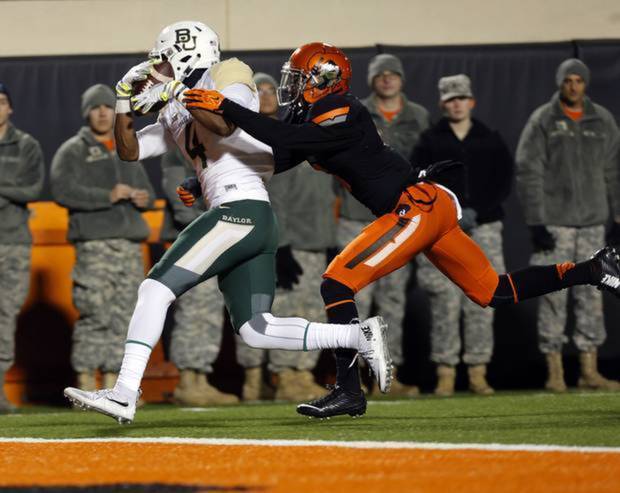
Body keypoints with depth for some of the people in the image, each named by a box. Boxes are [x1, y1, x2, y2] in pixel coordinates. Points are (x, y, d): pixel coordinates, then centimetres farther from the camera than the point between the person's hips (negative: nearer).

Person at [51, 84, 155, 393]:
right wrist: (108, 196, -20)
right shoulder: (73, 151, 4)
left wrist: (144, 198, 1)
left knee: (123, 317, 2)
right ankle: (86, 382, -8)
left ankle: (111, 383, 5)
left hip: (130, 243, 6)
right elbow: (62, 190, -11)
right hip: (94, 243, -6)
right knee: (95, 315, -12)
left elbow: (146, 190, 27)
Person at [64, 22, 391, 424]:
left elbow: (224, 124, -23)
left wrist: (177, 93, -14)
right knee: (255, 330, 4)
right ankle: (360, 336, 2)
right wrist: (125, 100, 11)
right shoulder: (177, 117, 24)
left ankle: (125, 394, -19)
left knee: (157, 287, -13)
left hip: (241, 211, -10)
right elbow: (130, 150, 23)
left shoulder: (231, 84, -1)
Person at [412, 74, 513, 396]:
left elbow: (503, 184, 6)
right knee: (445, 302, -8)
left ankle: (478, 372, 2)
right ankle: (445, 372, -5)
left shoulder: (491, 141, 11)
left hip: (483, 227, 1)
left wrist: (475, 213, -8)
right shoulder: (430, 141, 8)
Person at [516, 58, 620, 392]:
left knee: (591, 296, 4)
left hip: (592, 223, 4)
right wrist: (536, 223, -11)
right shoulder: (542, 122, -2)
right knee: (554, 296, -4)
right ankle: (554, 372, 0)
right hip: (554, 224, -4)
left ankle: (589, 371, 8)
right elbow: (528, 173, -5)